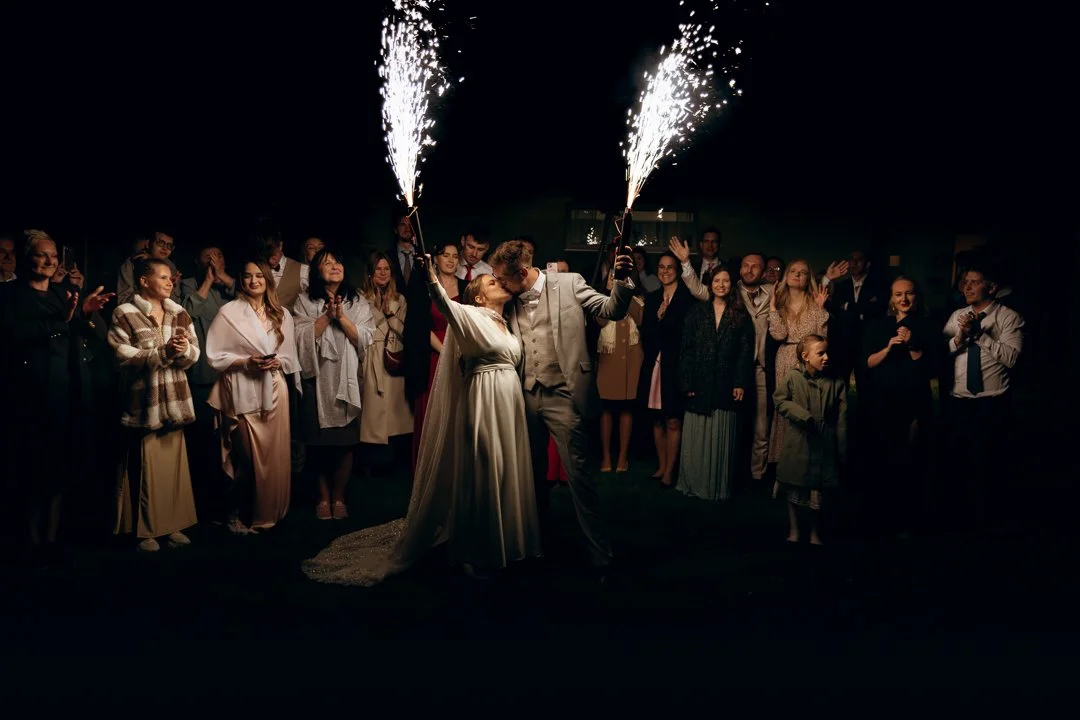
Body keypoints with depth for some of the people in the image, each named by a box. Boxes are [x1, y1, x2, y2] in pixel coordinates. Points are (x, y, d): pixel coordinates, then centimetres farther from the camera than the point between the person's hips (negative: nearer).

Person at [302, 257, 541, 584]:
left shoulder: (506, 323, 18)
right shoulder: (472, 315, -6)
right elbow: (448, 306, -25)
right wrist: (432, 279, -41)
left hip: (509, 403, 7)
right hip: (484, 402, -7)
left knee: (506, 475, 12)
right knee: (481, 477, -3)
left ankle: (504, 543, 24)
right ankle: (474, 552, 9)